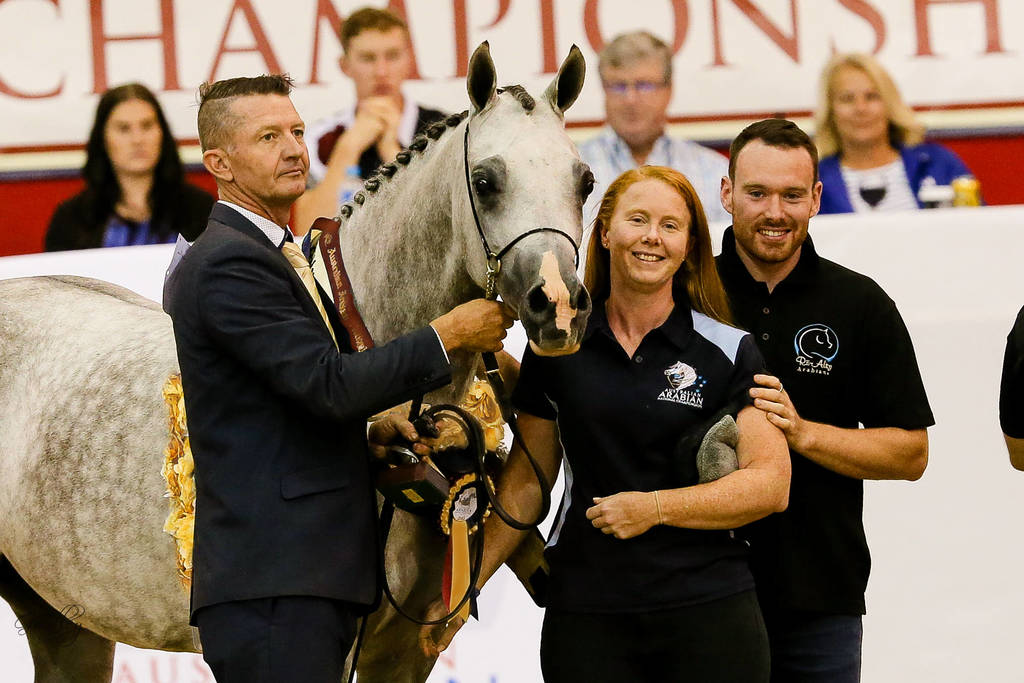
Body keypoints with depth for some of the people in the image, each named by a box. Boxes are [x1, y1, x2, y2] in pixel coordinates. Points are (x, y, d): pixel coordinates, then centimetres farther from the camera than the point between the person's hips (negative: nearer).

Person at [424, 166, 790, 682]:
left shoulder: (729, 351, 0)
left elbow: (770, 483, -6)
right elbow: (527, 481, 12)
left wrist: (654, 507, -14)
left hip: (707, 608, -1)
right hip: (584, 614, 1)